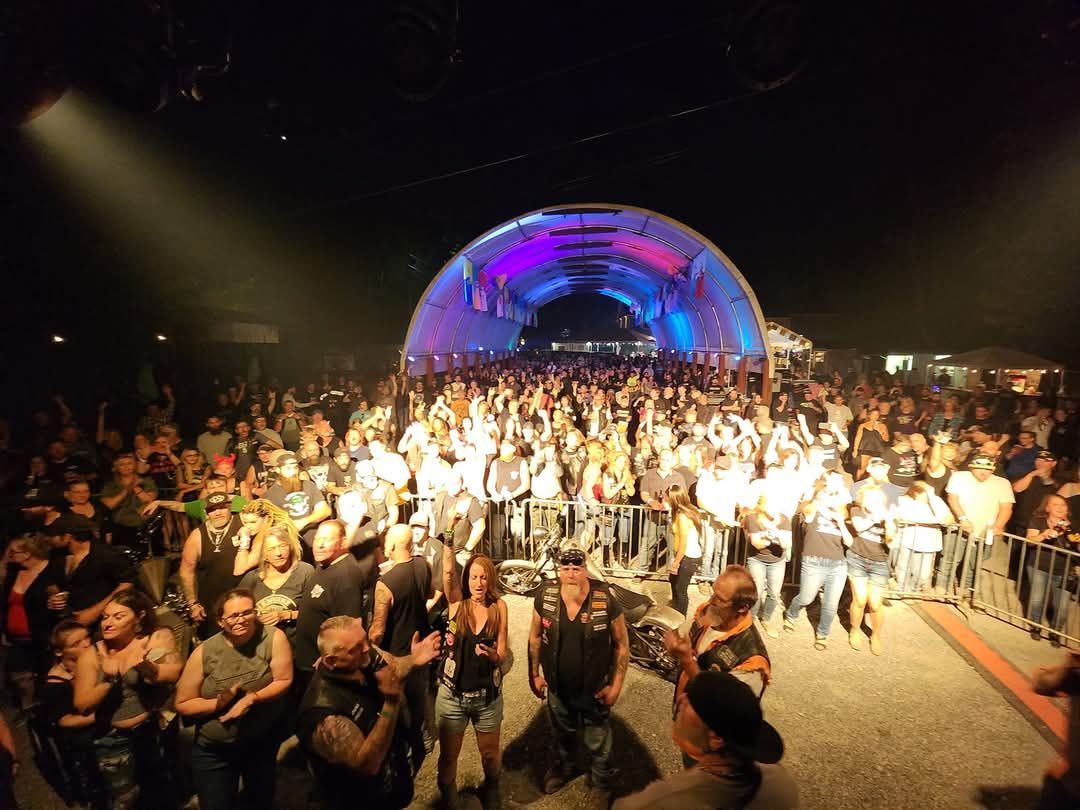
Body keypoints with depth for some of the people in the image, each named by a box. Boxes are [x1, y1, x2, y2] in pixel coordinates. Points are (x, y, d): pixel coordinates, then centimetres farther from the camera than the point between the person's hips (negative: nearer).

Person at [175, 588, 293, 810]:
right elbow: (182, 704, -8)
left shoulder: (274, 638, -18)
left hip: (264, 742, 0)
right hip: (213, 750, 0)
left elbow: (284, 681, -16)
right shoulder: (204, 652, -15)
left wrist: (252, 698, -30)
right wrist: (218, 703, -24)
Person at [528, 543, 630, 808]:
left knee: (598, 744, 21)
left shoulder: (607, 601, -26)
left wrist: (616, 685, -12)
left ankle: (602, 784, 50)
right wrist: (534, 674, 1)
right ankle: (564, 766, 61)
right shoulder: (545, 597, -18)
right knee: (563, 734, 31)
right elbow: (535, 637, -3)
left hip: (594, 690, -2)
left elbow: (621, 645, -13)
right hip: (557, 687, 3)